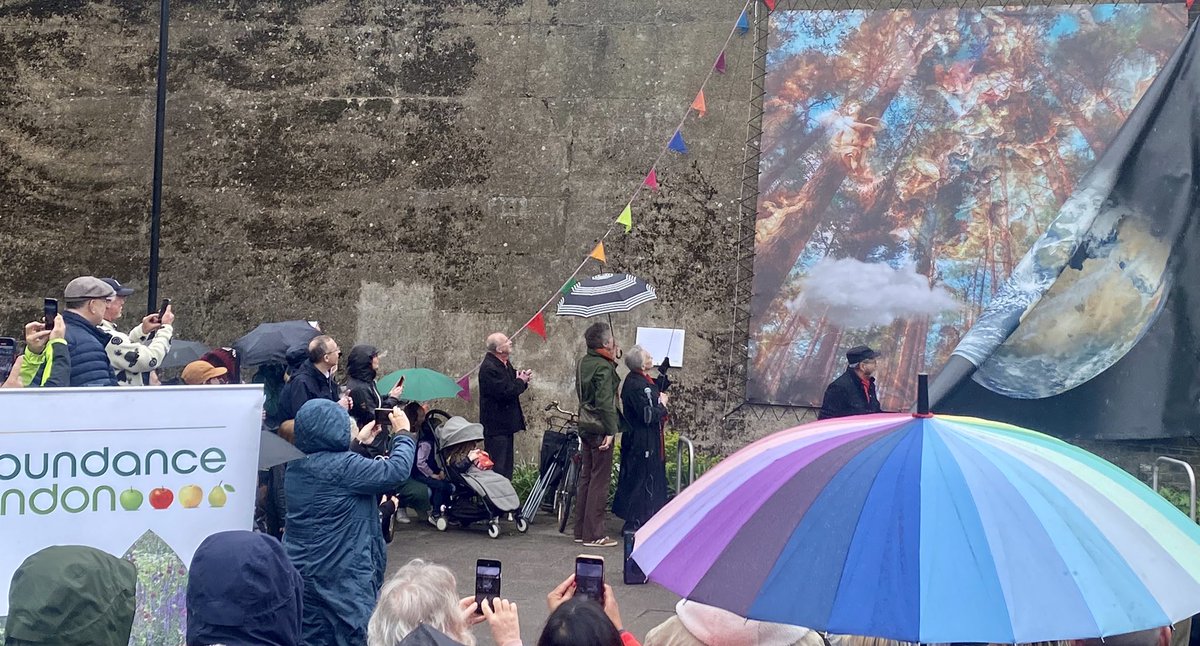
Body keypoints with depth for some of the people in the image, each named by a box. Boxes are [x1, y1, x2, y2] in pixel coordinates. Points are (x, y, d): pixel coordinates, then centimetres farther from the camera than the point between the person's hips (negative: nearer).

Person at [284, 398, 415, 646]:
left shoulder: (297, 465, 5)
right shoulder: (343, 466, -20)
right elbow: (397, 470, -17)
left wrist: (358, 441, 25)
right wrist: (403, 432, -3)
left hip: (302, 568, 8)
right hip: (342, 574, -8)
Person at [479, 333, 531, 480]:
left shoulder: (505, 363, 10)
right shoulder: (489, 368, -20)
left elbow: (512, 388, 20)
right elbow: (505, 393, -26)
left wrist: (523, 379, 0)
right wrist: (521, 382, -11)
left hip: (506, 423, 10)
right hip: (495, 426, -10)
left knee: (507, 466, 16)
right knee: (497, 465, -8)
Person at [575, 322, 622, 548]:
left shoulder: (584, 362, 11)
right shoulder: (604, 367, -16)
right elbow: (605, 402, -23)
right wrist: (610, 430, -23)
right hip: (599, 428, -9)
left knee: (586, 478, 15)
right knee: (600, 480, -4)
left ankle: (581, 530, 21)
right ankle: (593, 535, -2)